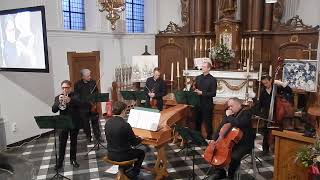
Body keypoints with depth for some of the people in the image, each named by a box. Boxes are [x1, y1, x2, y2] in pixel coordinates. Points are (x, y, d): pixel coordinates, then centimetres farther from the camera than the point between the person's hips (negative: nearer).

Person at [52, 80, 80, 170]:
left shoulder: (75, 96, -3)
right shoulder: (58, 97, 2)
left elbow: (80, 103, -24)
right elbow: (54, 110, -10)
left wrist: (70, 100, -43)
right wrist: (59, 101, -29)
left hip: (74, 123, 0)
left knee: (73, 142, 11)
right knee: (62, 143, 5)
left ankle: (73, 160, 25)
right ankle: (60, 161, 18)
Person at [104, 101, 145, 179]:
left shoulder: (107, 123, -6)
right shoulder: (125, 125, -25)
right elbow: (134, 143, -14)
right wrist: (140, 139, 9)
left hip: (110, 154, 6)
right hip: (121, 156, -6)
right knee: (141, 153, 20)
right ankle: (132, 174, 21)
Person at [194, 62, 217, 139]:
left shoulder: (212, 80, -8)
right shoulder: (198, 78, 9)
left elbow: (213, 93, -13)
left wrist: (202, 93, -20)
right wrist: (195, 91, -6)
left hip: (207, 104, -5)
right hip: (198, 103, 5)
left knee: (208, 122, 4)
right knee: (197, 121, 15)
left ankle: (209, 137, 18)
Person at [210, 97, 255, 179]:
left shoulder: (246, 113, -13)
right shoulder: (230, 114, 7)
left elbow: (238, 124, -33)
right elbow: (221, 127, 13)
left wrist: (229, 116, -18)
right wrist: (214, 140, 0)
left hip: (244, 144, -7)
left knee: (234, 157, -29)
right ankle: (220, 172, 13)